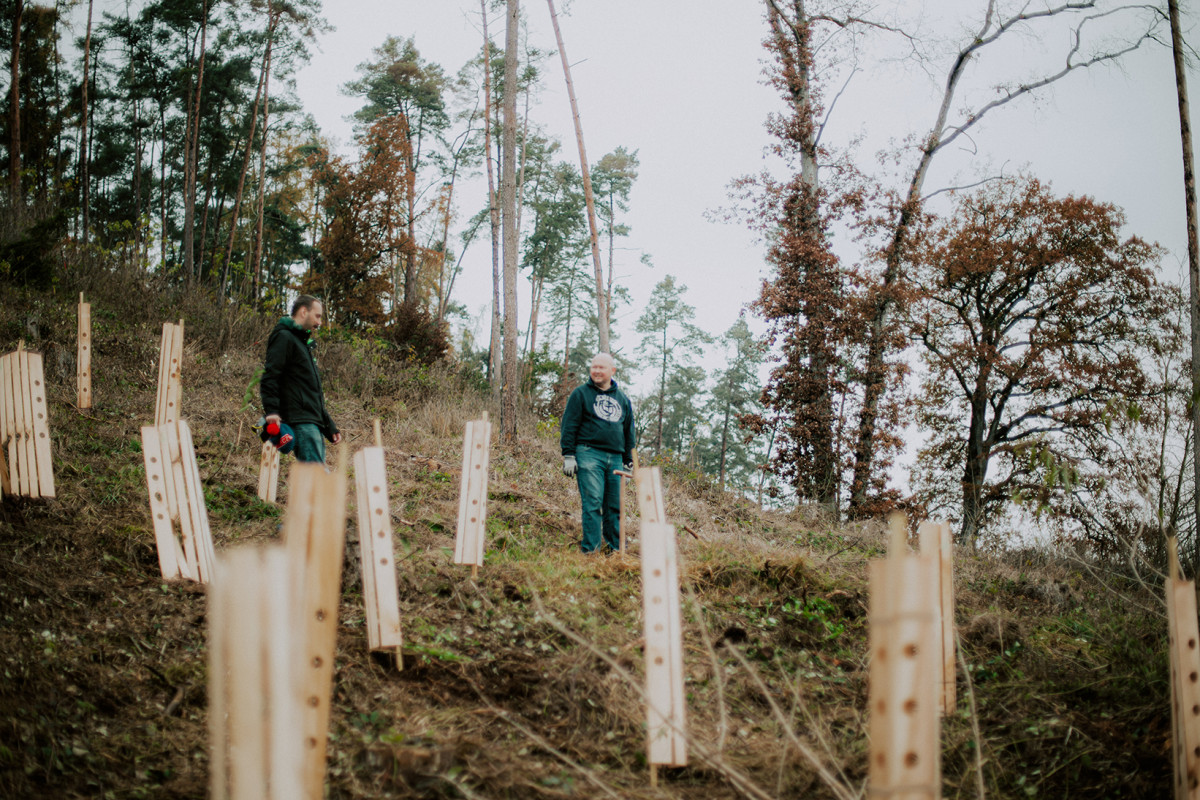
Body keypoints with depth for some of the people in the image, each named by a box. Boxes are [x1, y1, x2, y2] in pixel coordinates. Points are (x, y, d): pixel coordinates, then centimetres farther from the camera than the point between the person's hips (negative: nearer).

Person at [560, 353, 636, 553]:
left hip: (615, 457, 4)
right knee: (592, 502, -12)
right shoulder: (581, 394, 5)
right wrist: (568, 455, -6)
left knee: (615, 505, 3)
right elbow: (569, 426, 2)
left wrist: (628, 460, 19)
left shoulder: (622, 399, 19)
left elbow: (629, 431, 25)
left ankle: (616, 548, 9)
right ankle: (591, 549, -11)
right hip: (589, 454, -4)